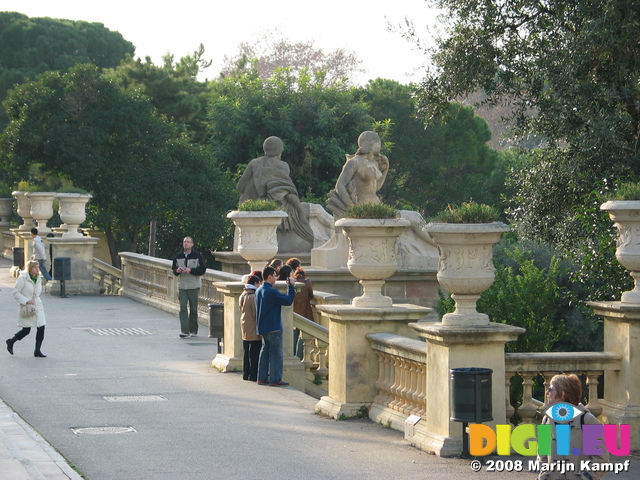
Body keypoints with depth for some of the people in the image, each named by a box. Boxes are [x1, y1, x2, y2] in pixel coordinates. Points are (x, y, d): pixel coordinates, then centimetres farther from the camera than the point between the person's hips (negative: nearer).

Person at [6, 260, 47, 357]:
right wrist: (26, 301, -19)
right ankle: (11, 342, 24)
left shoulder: (38, 279, 7)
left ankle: (37, 351, 7)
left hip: (38, 306, 6)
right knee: (26, 330, -2)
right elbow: (16, 293, -12)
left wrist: (34, 299, 11)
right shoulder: (23, 278, -12)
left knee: (41, 327, -4)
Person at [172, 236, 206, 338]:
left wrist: (191, 270, -18)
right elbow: (173, 268, 17)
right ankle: (184, 331, -12)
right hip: (182, 286, 2)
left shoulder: (197, 256, -2)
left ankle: (193, 330, 16)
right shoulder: (178, 257, 9)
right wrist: (177, 271, -6)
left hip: (194, 286, -2)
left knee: (193, 309, 5)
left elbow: (202, 269, -6)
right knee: (182, 308, -9)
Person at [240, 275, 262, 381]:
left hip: (245, 329, 9)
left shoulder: (243, 295, 10)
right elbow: (256, 314, -17)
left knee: (246, 352, 13)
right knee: (254, 353, -4)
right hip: (253, 330, -9)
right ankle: (253, 375, -3)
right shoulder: (254, 296, -17)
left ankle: (246, 374, 18)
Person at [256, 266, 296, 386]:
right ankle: (275, 379, -5)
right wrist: (291, 286, -7)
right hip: (273, 327, -9)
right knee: (276, 353, -4)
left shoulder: (259, 291, 11)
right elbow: (288, 301, -16)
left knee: (265, 351, 14)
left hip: (263, 327, 9)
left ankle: (262, 378, 15)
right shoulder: (271, 292, -19)